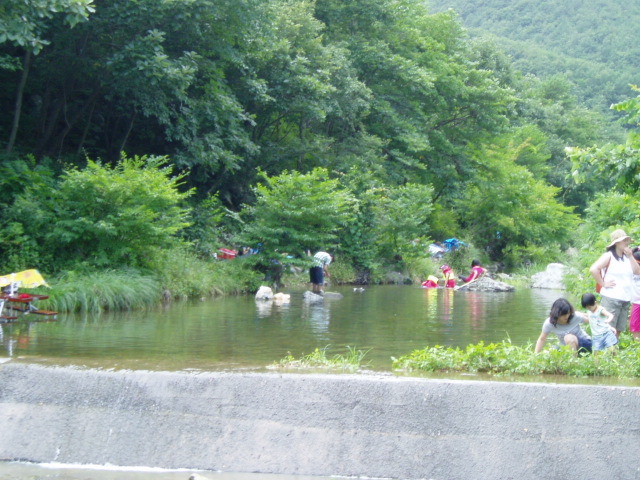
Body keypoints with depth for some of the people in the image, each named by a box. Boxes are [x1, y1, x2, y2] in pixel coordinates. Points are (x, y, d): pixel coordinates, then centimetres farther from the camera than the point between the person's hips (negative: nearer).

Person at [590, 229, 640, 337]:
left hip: (626, 299, 7)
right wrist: (603, 284, -14)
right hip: (611, 298, -7)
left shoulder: (627, 257, 15)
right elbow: (593, 269, -18)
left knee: (618, 330, 10)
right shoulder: (609, 256, -6)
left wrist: (630, 256, -1)